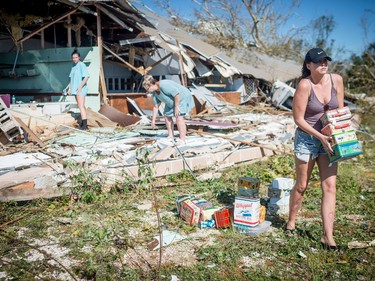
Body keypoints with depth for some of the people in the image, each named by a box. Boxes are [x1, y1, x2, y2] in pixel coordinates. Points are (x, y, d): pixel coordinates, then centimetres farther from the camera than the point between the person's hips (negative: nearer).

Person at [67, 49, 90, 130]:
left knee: (81, 106, -14)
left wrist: (81, 86, -26)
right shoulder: (73, 66, 15)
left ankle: (84, 125, -15)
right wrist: (69, 88, 16)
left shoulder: (82, 65, -10)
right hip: (75, 89, 9)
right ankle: (82, 123, 18)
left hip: (80, 89, -9)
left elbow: (86, 77, -18)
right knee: (80, 106, 12)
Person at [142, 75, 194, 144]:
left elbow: (177, 94, -32)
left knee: (178, 117, -20)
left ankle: (182, 139, -19)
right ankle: (171, 137, 17)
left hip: (182, 98, -10)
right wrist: (153, 120, -1)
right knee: (167, 116, 9)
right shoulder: (155, 93, -4)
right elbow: (156, 107, 1)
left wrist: (176, 107, -27)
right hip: (172, 101, 10)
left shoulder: (164, 85, -33)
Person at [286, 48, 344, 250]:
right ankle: (291, 222, 32)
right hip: (306, 139, -4)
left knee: (330, 186, -1)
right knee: (301, 185, 9)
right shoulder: (305, 85, -17)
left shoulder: (336, 80, -3)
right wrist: (320, 137, -19)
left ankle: (328, 236, 4)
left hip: (328, 140, 4)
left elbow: (341, 110, 9)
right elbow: (298, 119, -15)